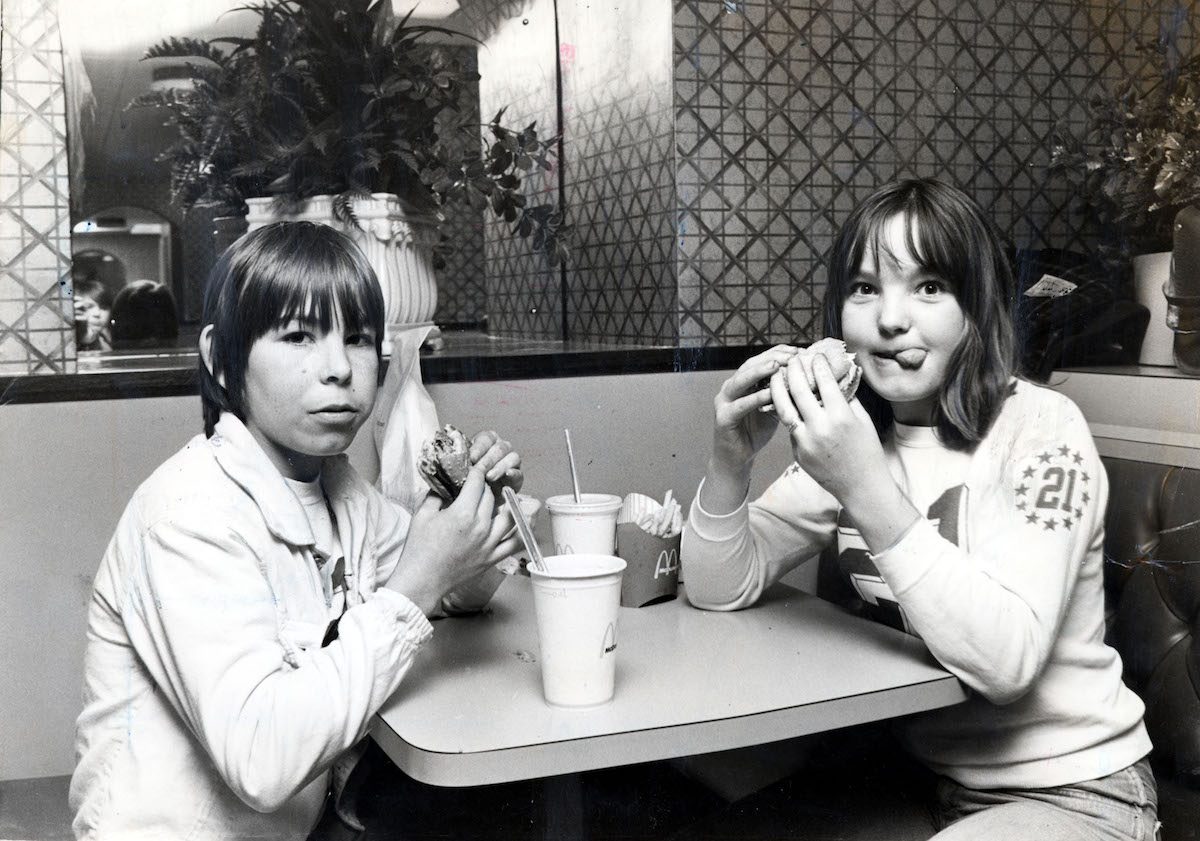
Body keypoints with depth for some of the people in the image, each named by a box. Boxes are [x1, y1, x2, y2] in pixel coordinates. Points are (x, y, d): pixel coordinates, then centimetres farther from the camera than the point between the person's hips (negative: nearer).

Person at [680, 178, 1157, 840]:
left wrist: (866, 489, -36)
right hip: (921, 776, 5)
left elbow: (1007, 660, -28)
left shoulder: (1040, 428, -16)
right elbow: (721, 588, -2)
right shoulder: (852, 430, 1)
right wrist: (731, 461, -21)